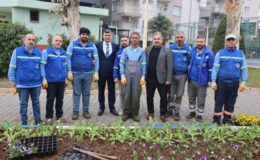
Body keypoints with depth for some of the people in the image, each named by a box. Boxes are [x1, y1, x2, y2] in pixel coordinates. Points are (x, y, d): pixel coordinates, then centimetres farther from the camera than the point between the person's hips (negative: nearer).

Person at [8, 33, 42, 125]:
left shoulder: (39, 53, 2)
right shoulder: (17, 51, -2)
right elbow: (12, 68, 0)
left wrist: (42, 81, 8)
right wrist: (13, 83, -1)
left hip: (36, 84, 2)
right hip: (22, 84, -1)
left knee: (36, 103, 13)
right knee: (23, 104, 9)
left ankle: (37, 120, 25)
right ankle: (24, 122, 22)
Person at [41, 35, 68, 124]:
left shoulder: (63, 53, 12)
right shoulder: (46, 51, -3)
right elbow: (42, 65, -7)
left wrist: (65, 78, 15)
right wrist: (44, 79, -12)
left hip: (61, 81, 5)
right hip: (51, 81, -4)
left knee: (60, 99, 12)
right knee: (50, 100, 3)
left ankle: (59, 115, 24)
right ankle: (49, 117, 15)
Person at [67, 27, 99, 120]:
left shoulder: (92, 46, 4)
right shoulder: (73, 44, -1)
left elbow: (96, 59, 2)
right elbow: (68, 58, -4)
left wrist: (96, 73, -4)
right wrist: (69, 71, -10)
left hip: (88, 73, 2)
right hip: (76, 73, -1)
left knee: (86, 93, 10)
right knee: (76, 93, 6)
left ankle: (86, 110, 21)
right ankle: (75, 111, 16)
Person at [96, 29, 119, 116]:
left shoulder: (115, 46, 4)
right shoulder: (98, 45, 2)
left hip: (111, 72, 0)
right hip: (101, 72, 0)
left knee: (112, 91, 8)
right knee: (101, 91, 9)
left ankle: (112, 108, 19)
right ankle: (101, 108, 22)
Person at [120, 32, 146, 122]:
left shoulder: (141, 51, 4)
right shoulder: (126, 50, 4)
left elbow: (143, 65, 4)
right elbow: (122, 63, 3)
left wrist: (143, 77, -3)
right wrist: (122, 76, -4)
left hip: (137, 76, 0)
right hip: (127, 75, 0)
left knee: (136, 95, 2)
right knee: (127, 95, 3)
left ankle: (135, 113, 14)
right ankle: (126, 113, 15)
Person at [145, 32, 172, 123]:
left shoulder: (166, 51, -3)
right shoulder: (148, 50, 7)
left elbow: (169, 66, -6)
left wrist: (168, 79, -11)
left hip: (161, 78, -3)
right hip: (149, 78, 3)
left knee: (163, 97, 5)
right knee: (149, 96, 12)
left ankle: (162, 114, 20)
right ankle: (151, 112, 28)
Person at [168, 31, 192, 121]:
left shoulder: (188, 48, -1)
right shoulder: (171, 47, -1)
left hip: (183, 75, 0)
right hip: (172, 74, 0)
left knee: (179, 95, 9)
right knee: (171, 94, 8)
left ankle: (176, 112, 21)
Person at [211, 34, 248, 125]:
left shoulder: (241, 54, 8)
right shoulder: (220, 53, 1)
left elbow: (243, 69, 7)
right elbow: (215, 68, -3)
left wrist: (243, 82, -1)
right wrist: (213, 81, -9)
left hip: (234, 83, 2)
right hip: (221, 82, -2)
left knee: (230, 103, 11)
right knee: (219, 103, 2)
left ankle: (227, 120, 25)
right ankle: (216, 120, 12)